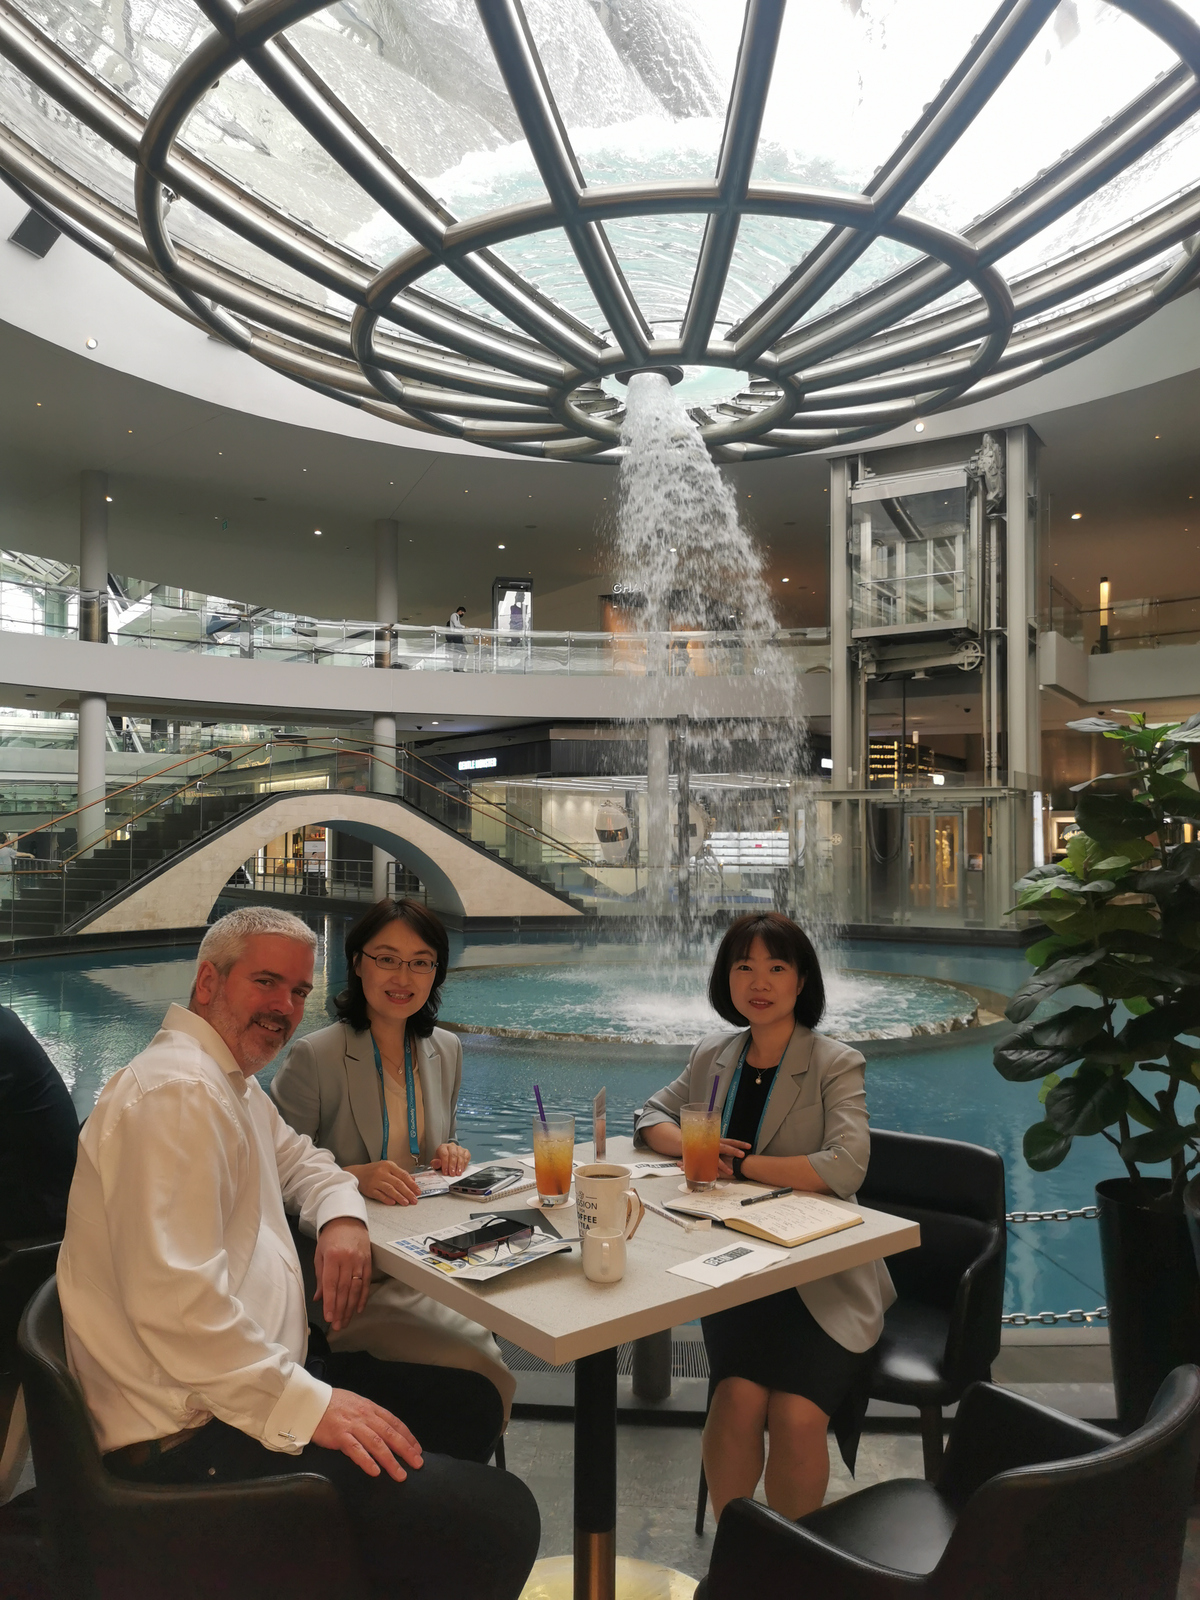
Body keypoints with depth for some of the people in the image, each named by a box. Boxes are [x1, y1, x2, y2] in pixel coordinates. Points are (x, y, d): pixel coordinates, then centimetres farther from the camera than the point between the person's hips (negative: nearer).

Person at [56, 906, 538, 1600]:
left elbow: (300, 1160, 29)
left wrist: (342, 1217, 5)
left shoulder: (235, 1082, 15)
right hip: (188, 1435, -11)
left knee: (471, 1405, 14)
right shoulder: (176, 1092, -19)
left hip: (253, 1375, 11)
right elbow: (175, 1299, -27)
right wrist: (305, 1405, -24)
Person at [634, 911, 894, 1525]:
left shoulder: (836, 1065, -4)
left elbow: (845, 1167, -19)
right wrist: (691, 1145, -4)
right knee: (739, 1398, -23)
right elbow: (652, 1115, 19)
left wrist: (739, 1162, -13)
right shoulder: (715, 1055, 11)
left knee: (795, 1415, -23)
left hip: (820, 1273, -3)